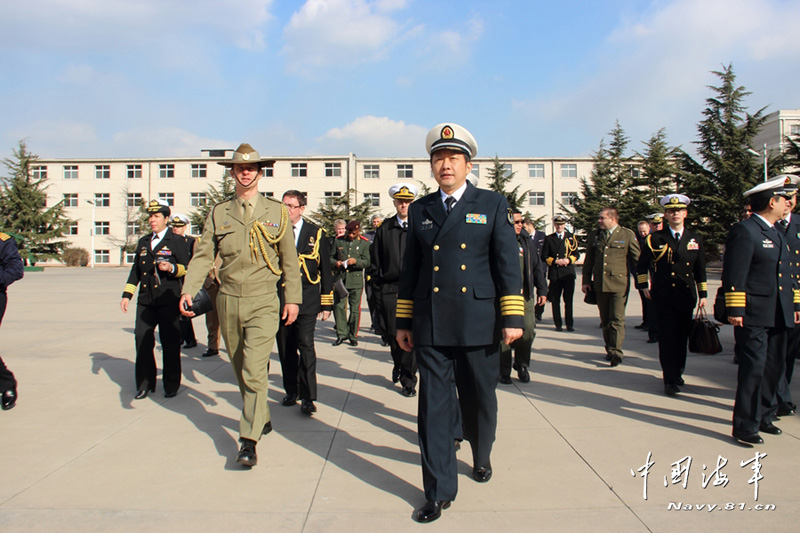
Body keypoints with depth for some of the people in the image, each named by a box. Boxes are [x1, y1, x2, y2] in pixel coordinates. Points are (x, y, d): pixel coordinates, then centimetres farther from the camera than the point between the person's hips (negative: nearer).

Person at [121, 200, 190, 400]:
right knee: (142, 340, 1)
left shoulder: (177, 241, 3)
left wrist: (172, 268, -21)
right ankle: (145, 384, 14)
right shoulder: (143, 242, 19)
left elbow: (186, 268, -1)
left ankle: (171, 385, 13)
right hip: (145, 300, 5)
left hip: (168, 300, -5)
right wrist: (126, 294, 15)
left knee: (170, 343, 0)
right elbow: (135, 270, 22)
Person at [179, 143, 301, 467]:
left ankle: (248, 441, -6)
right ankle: (262, 419, 35)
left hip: (263, 303, -3)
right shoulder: (218, 214, 6)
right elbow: (203, 256, 2)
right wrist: (189, 291, -12)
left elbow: (289, 258, 5)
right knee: (241, 371, 15)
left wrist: (293, 297, 1)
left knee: (254, 371, -13)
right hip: (228, 302, 3)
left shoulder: (276, 212, 4)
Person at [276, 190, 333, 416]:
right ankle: (291, 391, 24)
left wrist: (326, 303, 2)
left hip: (306, 299, -2)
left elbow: (325, 270, 5)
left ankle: (307, 397, -4)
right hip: (280, 299, 3)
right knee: (285, 348, 9)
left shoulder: (316, 233, 4)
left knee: (305, 344, -10)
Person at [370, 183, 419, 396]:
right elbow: (375, 260, 11)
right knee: (392, 334, 7)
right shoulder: (384, 228, 9)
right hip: (390, 288, 2)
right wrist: (378, 285, 6)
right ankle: (398, 364, 37)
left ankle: (408, 379, 12)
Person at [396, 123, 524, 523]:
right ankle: (439, 491, 12)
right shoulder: (420, 210, 10)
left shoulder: (492, 205, 4)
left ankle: (481, 457, 42)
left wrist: (513, 317, -7)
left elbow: (508, 264, 0)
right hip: (431, 326, 1)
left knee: (479, 400, 13)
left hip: (479, 324, -1)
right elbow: (410, 269, 12)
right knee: (434, 406, 0)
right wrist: (403, 321, 10)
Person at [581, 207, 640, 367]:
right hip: (599, 284, 4)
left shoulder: (627, 235, 0)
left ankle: (616, 352, -4)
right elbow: (588, 260, 14)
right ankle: (609, 350, 22)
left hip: (619, 283, -4)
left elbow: (637, 260, 3)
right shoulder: (594, 235, 11)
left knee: (617, 319, -7)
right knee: (605, 320, 11)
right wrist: (586, 281, 9)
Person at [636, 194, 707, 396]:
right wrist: (643, 286, 5)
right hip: (663, 296, -3)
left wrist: (703, 293, 11)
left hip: (686, 296, 3)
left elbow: (700, 269, 14)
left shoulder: (695, 239, 9)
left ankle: (678, 373, 27)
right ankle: (670, 380, 0)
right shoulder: (655, 239, 1)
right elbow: (642, 264, 10)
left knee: (682, 337, 10)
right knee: (667, 337, -5)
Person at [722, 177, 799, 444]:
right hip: (754, 315, -9)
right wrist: (735, 310, -18)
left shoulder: (777, 233, 18)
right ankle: (745, 426, 3)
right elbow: (734, 274, -16)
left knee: (774, 366, 15)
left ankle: (763, 415, 30)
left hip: (778, 316, 9)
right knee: (754, 368, -7)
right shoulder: (744, 231, -11)